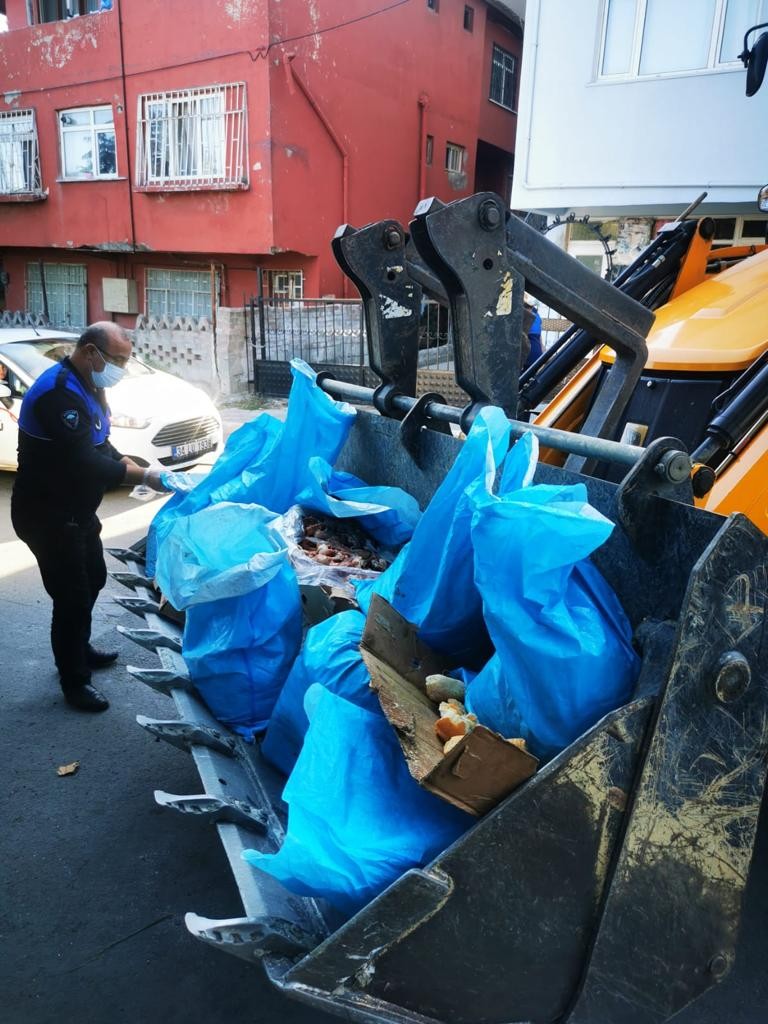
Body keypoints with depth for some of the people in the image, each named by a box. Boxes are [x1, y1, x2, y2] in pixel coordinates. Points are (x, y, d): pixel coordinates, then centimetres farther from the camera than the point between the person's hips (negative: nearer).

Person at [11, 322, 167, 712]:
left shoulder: (86, 386, 7)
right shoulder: (59, 392, -26)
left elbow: (100, 446, 14)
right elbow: (83, 464, -30)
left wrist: (129, 465, -4)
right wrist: (142, 476, -23)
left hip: (74, 510, 10)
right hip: (47, 515, -10)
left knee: (93, 578, 22)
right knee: (72, 595, -1)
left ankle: (79, 650, 43)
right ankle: (74, 681, 16)